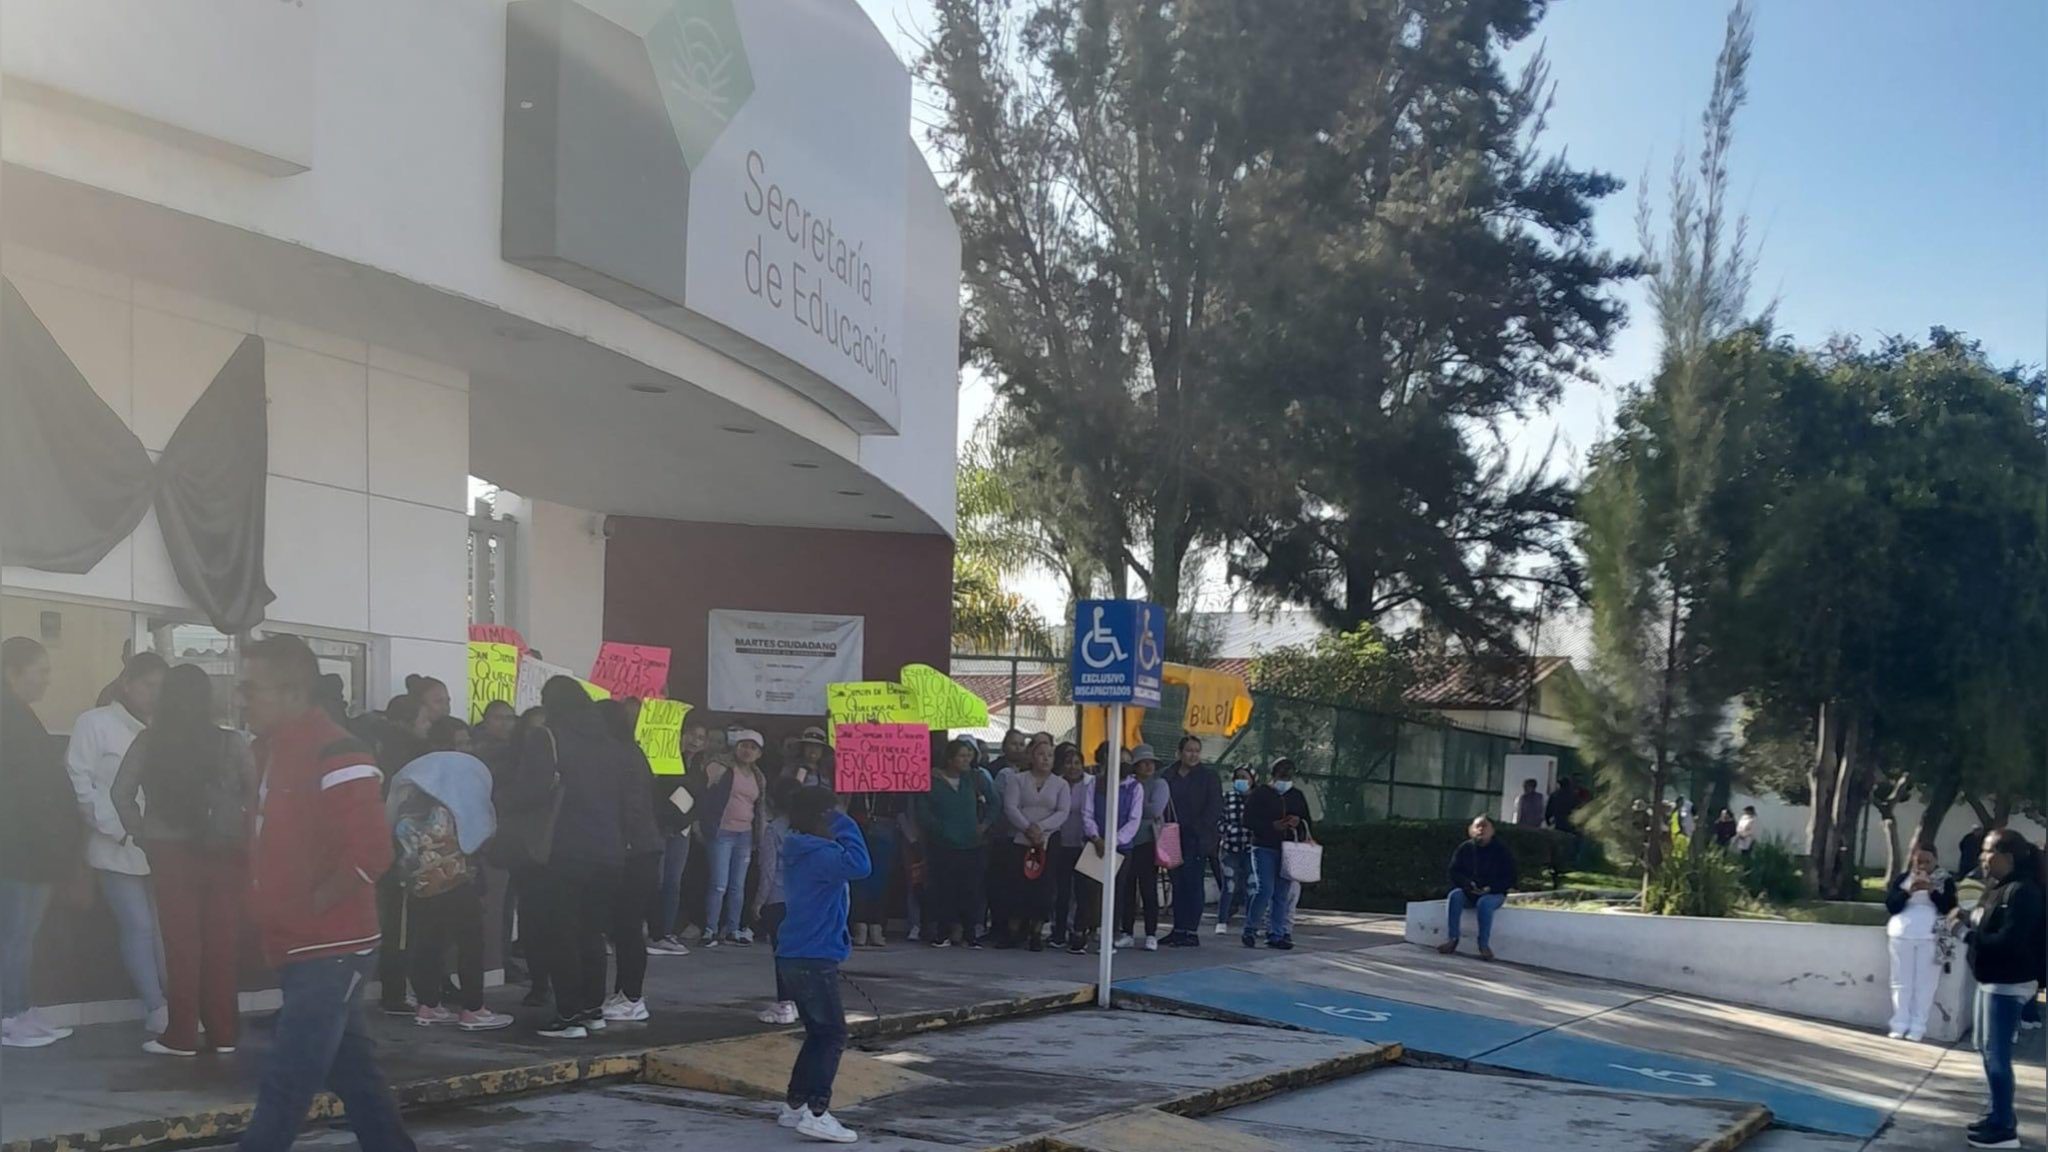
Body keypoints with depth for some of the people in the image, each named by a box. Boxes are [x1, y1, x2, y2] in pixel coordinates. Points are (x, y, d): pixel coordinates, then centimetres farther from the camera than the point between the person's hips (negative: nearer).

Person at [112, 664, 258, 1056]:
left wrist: (140, 832, 6)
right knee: (222, 942, 6)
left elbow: (122, 793, -4)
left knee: (181, 941, 4)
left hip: (171, 851, -1)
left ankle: (182, 1035, 6)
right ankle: (223, 1032, 12)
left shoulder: (149, 742, -3)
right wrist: (243, 832, 5)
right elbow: (257, 792, -5)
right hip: (225, 852, 1)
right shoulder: (230, 743, -4)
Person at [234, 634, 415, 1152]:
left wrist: (313, 905, -16)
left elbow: (370, 852, -23)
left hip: (328, 950, -9)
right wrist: (265, 902, 10)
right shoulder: (274, 750, 12)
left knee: (285, 1085, -9)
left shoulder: (336, 755, -17)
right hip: (301, 949, 9)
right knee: (352, 1071, 16)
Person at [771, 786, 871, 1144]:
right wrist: (846, 827, -20)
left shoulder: (802, 853, 15)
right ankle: (816, 1113, -11)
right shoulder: (819, 855, -17)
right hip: (814, 959, -10)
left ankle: (794, 1105, 22)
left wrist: (841, 828, 6)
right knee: (833, 1035, -7)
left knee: (819, 1033, 18)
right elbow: (860, 866, -30)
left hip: (797, 957, 10)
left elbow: (849, 865, 19)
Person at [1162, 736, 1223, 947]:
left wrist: (1197, 829, -12)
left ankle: (1192, 932, -4)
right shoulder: (1169, 775, 10)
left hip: (1198, 839, -4)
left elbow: (1215, 808, -3)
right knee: (1178, 884, 6)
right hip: (1176, 838, 4)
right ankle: (1179, 929, 12)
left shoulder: (1209, 776, 1)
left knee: (1193, 883, -6)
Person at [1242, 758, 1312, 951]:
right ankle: (1250, 930, 1)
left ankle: (1276, 935, 9)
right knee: (1265, 890, -14)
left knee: (1283, 894, 3)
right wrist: (1274, 825, -19)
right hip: (1264, 848, -5)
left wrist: (1298, 824, -4)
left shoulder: (1297, 797, 15)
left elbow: (1307, 822, 20)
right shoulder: (1260, 794, 0)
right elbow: (1249, 819, -8)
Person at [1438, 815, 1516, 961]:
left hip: (1493, 894, -3)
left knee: (1484, 903, -36)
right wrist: (1468, 884, -16)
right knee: (1455, 896, -30)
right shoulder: (1465, 848, 4)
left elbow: (1509, 877, -3)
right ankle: (1451, 939, -30)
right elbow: (1454, 872, 4)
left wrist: (1490, 888, -18)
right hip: (1468, 892, 3)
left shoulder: (1501, 850, -2)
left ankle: (1484, 944, -30)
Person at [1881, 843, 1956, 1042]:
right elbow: (1891, 905, -1)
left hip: (1931, 937, -2)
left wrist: (1932, 890, -19)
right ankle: (1899, 1024, 7)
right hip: (1902, 935, 2)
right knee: (1901, 981, 3)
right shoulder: (1901, 879, 8)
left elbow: (1949, 908, -6)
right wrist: (1908, 891, -16)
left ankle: (1918, 1026, -1)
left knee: (1924, 983, -4)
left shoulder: (1946, 880, 4)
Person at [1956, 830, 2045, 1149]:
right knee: (1987, 1048, 19)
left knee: (1997, 1054, -7)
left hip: (2008, 983, -11)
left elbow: (2009, 940, -26)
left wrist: (1971, 933, -16)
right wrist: (1968, 918, -3)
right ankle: (1999, 1114, 30)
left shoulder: (2021, 892, -19)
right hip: (1992, 979, 11)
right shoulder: (1998, 889, 12)